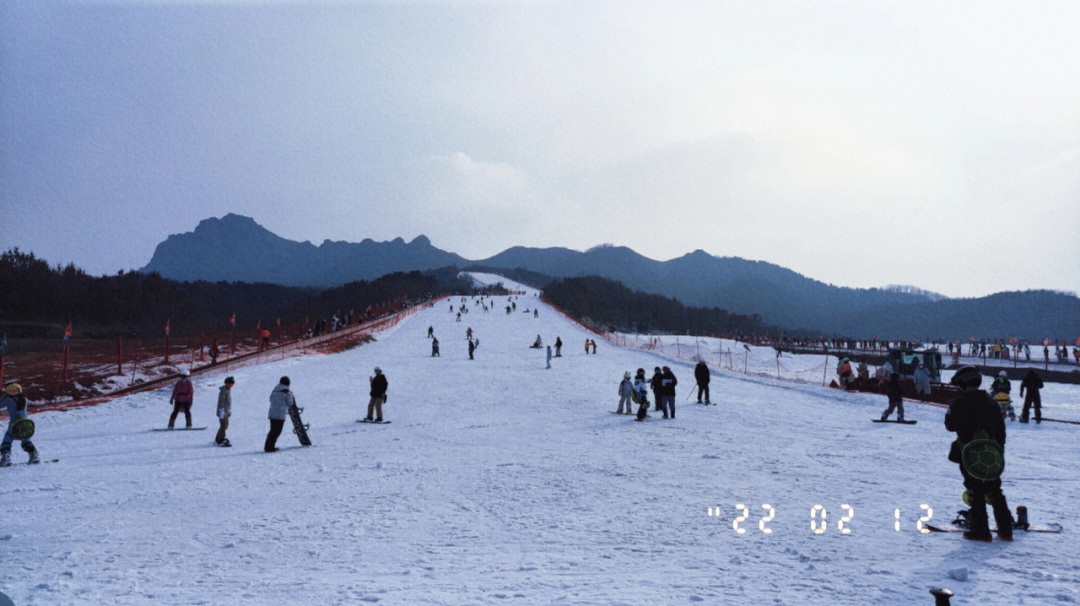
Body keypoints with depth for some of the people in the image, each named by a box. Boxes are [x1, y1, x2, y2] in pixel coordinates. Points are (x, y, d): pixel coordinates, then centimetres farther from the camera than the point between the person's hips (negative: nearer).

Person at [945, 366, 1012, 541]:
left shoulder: (959, 403, -11)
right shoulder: (990, 402, 6)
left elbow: (951, 425, -2)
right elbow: (1001, 427, 11)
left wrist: (949, 413, 17)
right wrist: (1000, 449, 20)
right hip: (992, 454, 5)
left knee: (976, 493, 2)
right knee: (995, 491, 15)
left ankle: (981, 531, 2)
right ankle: (1005, 530, 17)